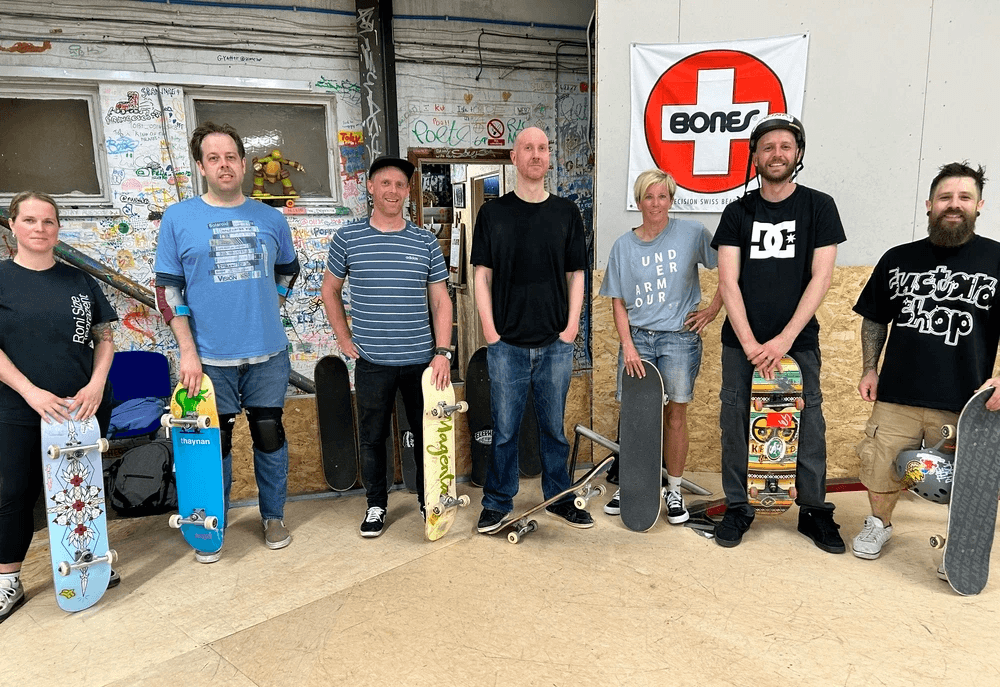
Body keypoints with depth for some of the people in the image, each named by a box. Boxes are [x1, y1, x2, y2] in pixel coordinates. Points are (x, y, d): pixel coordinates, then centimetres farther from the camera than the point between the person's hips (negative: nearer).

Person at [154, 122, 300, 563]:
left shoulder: (271, 219, 5)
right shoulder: (178, 218, -1)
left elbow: (288, 270, 21)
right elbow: (168, 289, -3)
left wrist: (267, 306, 9)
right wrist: (187, 350, -9)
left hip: (267, 353, 2)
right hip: (210, 357, -1)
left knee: (270, 434, 10)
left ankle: (273, 516, 29)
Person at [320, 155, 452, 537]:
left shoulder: (425, 242, 3)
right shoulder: (348, 238, 1)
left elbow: (441, 300, 3)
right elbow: (330, 290, 13)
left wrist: (442, 352, -6)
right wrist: (343, 337, 5)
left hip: (421, 359, 1)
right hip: (372, 362, 0)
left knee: (426, 433, 10)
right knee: (371, 436, 10)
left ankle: (428, 500, 29)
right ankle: (376, 504, 29)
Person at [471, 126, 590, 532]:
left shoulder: (566, 213, 8)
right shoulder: (493, 213, 4)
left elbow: (575, 274, 9)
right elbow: (482, 275, 2)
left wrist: (572, 325, -1)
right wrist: (490, 329, -5)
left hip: (556, 342, 2)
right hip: (507, 343, -1)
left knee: (554, 426, 11)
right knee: (504, 428, 5)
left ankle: (559, 498, 27)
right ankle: (498, 502, 20)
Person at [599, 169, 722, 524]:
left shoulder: (691, 233, -1)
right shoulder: (624, 245, 6)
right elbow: (618, 302, 5)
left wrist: (713, 309, 0)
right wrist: (627, 345, -4)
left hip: (679, 338, -2)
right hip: (636, 337, 2)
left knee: (675, 415, 4)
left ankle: (674, 490, 20)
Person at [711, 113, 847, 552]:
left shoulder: (818, 207, 3)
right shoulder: (738, 212, 5)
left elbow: (820, 277, -4)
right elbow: (728, 281, -2)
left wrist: (783, 340, -13)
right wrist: (750, 343, -12)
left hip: (797, 341, -1)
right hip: (741, 342, 1)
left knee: (809, 426, 5)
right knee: (735, 424, 5)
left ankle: (815, 512, 23)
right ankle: (738, 508, 21)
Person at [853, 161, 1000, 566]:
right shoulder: (898, 259, 8)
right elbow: (875, 320, 15)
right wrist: (869, 369, 7)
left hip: (964, 402, -2)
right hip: (896, 396, 2)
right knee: (878, 466, 7)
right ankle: (878, 524, 33)